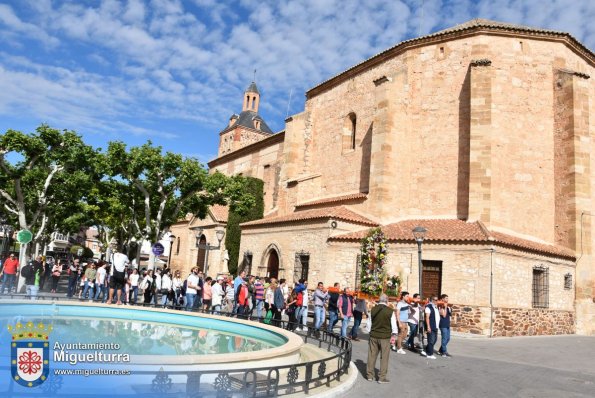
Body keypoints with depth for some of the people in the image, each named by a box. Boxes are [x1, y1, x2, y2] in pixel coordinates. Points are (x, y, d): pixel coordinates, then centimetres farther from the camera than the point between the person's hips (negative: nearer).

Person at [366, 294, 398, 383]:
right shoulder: (390, 311, -11)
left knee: (372, 355, 12)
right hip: (385, 337, -3)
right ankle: (382, 377, 11)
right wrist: (394, 335, 13)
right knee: (384, 357, 7)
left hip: (373, 335, 3)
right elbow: (393, 324, -2)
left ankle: (370, 375, 22)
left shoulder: (373, 310, -3)